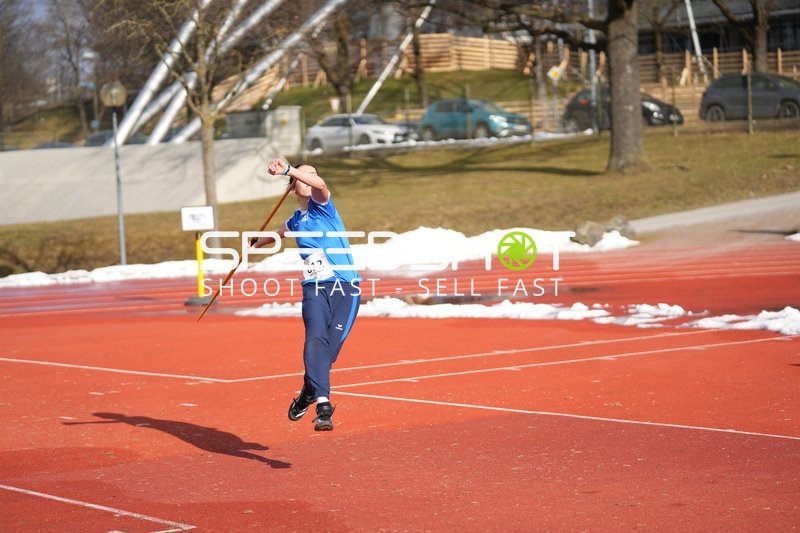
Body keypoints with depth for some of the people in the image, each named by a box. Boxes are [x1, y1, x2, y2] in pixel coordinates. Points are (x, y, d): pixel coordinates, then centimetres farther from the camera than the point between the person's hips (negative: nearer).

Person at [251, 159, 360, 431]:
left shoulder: (321, 204, 5)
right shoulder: (295, 222, 18)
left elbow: (319, 184, -21)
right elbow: (276, 234, 44)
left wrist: (287, 169, -31)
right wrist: (257, 243, 64)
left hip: (346, 288, -3)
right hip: (315, 289, 3)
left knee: (329, 350, -8)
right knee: (316, 340, -22)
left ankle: (307, 394, 19)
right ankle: (323, 407, -33)